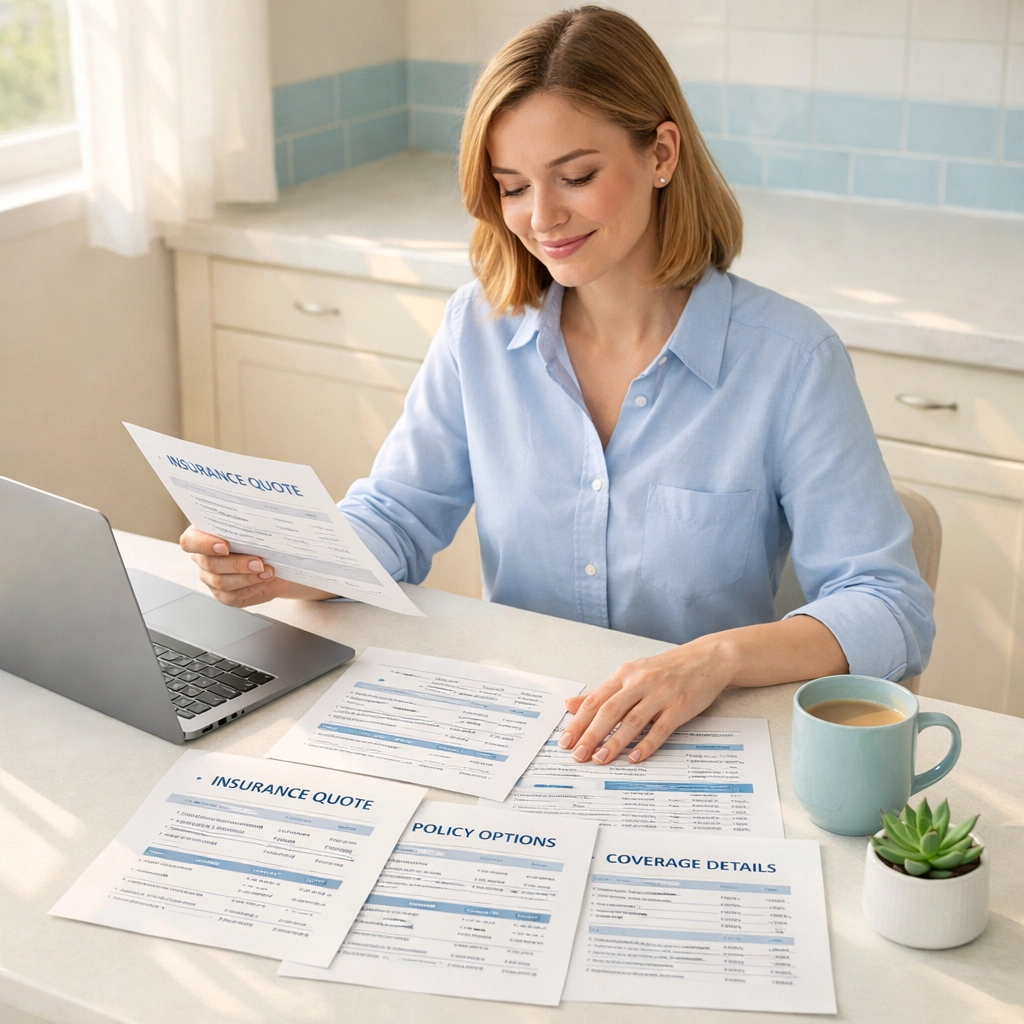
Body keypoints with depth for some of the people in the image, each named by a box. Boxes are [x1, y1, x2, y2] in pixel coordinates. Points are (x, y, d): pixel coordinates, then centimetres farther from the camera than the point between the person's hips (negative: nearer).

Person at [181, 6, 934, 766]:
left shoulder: (789, 358, -11)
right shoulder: (480, 327, 3)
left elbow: (892, 611, -13)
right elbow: (396, 519, 7)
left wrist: (718, 658, -31)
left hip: (705, 754, -1)